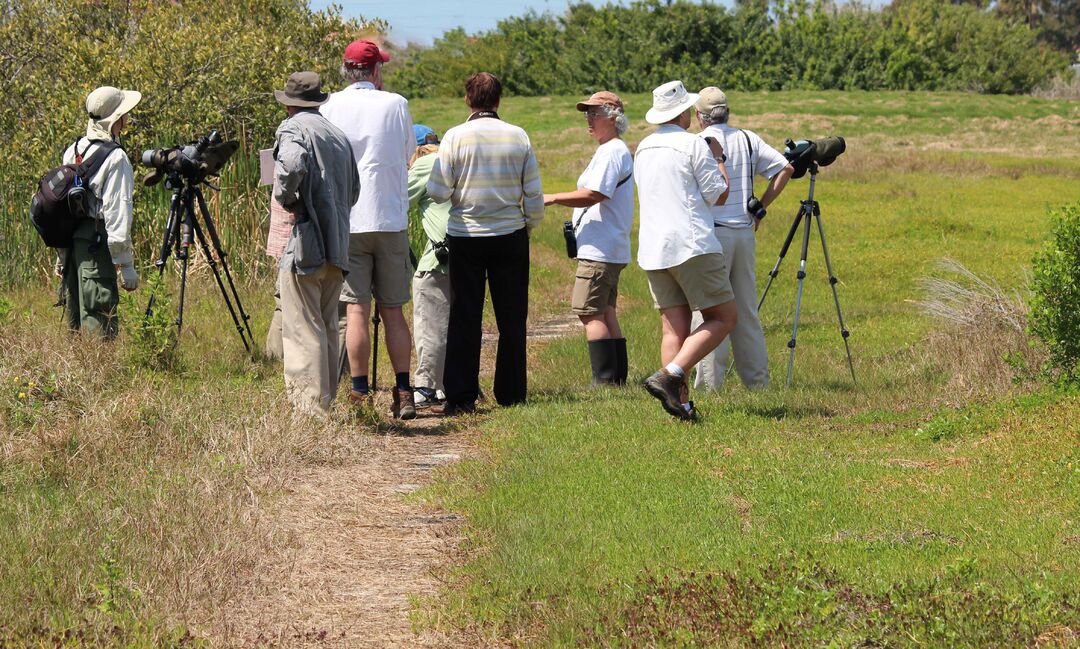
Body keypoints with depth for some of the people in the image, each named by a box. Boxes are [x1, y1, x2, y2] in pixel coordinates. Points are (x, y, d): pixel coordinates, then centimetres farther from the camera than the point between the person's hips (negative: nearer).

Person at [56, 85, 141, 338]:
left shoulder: (73, 151, 12)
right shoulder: (116, 158, -12)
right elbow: (118, 213, -16)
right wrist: (126, 266, -13)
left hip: (69, 242, 8)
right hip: (96, 243, -8)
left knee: (75, 322, 12)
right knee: (100, 326, -10)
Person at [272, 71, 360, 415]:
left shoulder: (294, 128, -6)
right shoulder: (339, 135, 18)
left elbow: (292, 165, -26)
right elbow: (354, 189, 22)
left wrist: (284, 198, -11)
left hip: (303, 246, -8)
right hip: (337, 245, 8)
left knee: (303, 331, -7)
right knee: (327, 328, 15)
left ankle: (310, 408, -12)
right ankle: (326, 405, 18)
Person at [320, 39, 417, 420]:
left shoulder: (331, 108, -3)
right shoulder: (396, 105, 0)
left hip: (348, 220, -1)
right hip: (392, 220, 1)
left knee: (356, 309, 0)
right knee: (393, 310, 7)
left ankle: (360, 395, -2)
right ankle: (404, 394, 7)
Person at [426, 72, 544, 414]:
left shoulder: (455, 137, -8)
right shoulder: (519, 137, -2)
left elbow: (438, 192, -10)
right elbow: (534, 196, 0)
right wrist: (529, 225, 18)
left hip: (465, 238, -1)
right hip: (510, 236, 1)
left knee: (464, 320, 4)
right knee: (511, 320, 9)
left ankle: (460, 396, 1)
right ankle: (510, 394, 11)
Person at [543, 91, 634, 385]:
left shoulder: (611, 152, -13)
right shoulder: (617, 151, 21)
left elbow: (593, 195, -22)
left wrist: (551, 198, -14)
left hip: (599, 249, -11)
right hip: (611, 250, 11)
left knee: (591, 313, -11)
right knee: (605, 313, 12)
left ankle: (605, 378, -13)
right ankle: (617, 377, 12)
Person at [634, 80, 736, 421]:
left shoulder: (643, 148, 14)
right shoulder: (694, 144, -7)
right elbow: (719, 195, -6)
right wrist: (718, 158, 10)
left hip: (652, 248, 7)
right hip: (692, 245, -7)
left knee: (674, 326, 5)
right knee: (723, 317, 1)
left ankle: (681, 401, -4)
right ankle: (669, 376, -15)